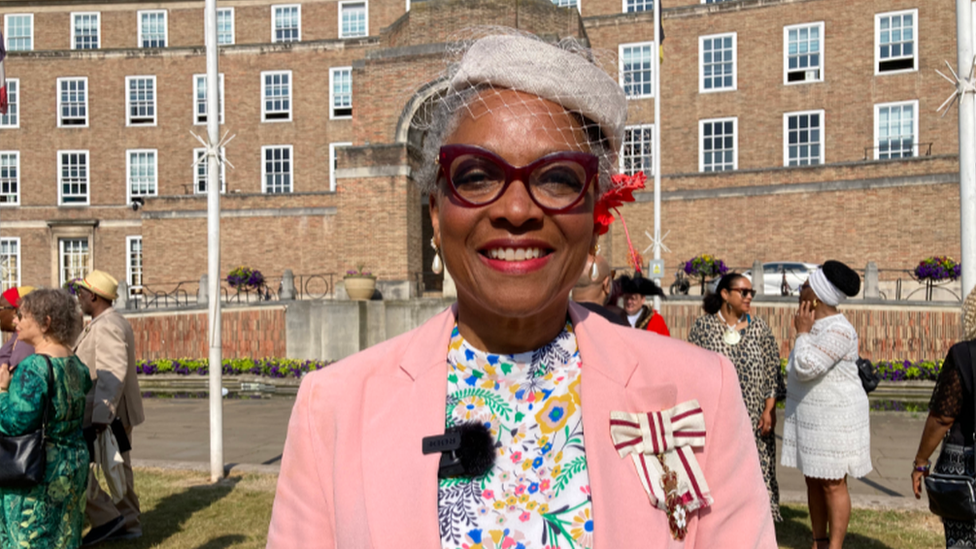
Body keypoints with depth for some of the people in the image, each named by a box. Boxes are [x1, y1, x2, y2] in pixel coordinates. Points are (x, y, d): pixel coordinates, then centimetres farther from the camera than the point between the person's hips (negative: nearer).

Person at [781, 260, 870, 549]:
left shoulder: (838, 331, -21)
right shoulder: (815, 324, 7)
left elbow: (805, 368, -27)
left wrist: (802, 333, -17)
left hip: (834, 419, -9)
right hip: (810, 417, 9)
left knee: (833, 485, 0)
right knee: (813, 481, 15)